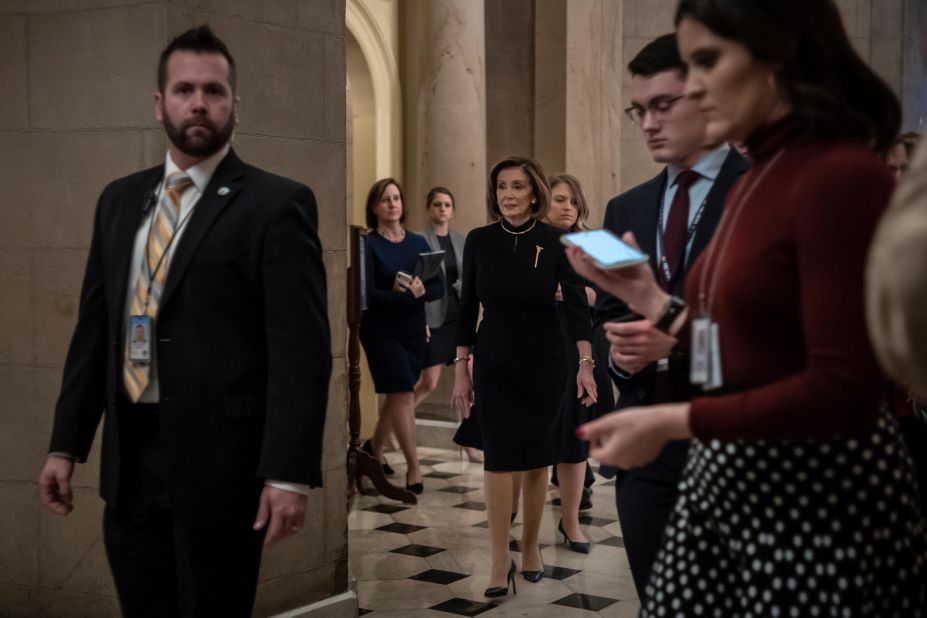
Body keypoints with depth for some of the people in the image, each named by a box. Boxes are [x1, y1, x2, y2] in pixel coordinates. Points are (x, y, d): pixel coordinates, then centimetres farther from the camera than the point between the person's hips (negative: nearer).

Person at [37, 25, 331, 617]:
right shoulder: (120, 199, 13)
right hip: (129, 456, 5)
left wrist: (290, 473, -18)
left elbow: (301, 347, -12)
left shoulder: (277, 204, -7)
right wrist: (67, 442, 10)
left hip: (217, 458, -5)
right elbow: (94, 327, 14)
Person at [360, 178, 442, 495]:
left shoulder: (418, 242, 6)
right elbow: (368, 293, -17)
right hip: (381, 330, -5)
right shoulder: (369, 244, -7)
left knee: (396, 395, 15)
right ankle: (413, 468, -3)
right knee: (403, 395, -9)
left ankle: (373, 449, 37)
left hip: (414, 329, 5)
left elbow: (438, 287, 1)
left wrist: (421, 291, -19)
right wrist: (406, 297, -27)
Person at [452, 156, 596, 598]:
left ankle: (530, 547, 24)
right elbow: (468, 309, 2)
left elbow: (576, 304, -10)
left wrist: (585, 363, -21)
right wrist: (460, 371, 0)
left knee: (537, 456, 8)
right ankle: (500, 561, -4)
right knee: (498, 457, -8)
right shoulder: (479, 241, -2)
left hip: (544, 362, 0)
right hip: (494, 363, 0)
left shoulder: (555, 241, -7)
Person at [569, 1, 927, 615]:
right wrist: (650, 298, 13)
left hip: (816, 493, -8)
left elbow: (842, 393, -22)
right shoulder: (757, 181, 11)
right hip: (727, 478, 8)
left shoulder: (843, 176, -17)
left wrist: (673, 422, -19)